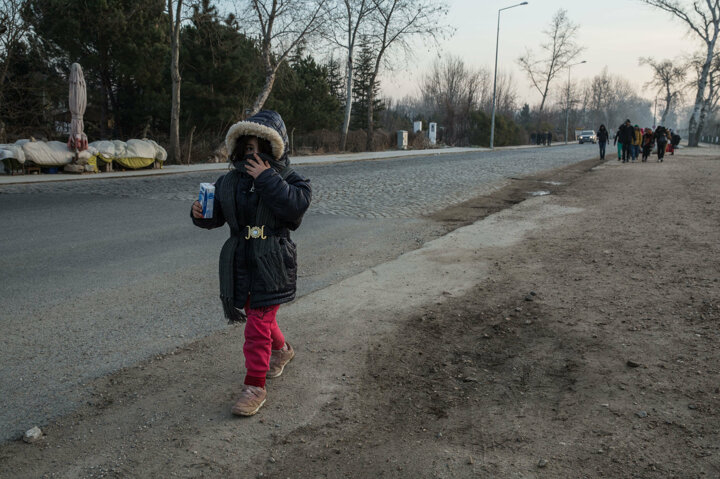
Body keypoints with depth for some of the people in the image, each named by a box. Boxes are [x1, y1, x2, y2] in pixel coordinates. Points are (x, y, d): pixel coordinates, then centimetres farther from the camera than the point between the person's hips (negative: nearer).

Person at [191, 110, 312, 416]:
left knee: (259, 324, -6)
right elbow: (216, 216, 11)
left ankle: (255, 386, 7)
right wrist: (200, 214, -11)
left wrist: (267, 179, -25)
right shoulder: (230, 182, 5)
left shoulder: (287, 179, -7)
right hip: (240, 262, 6)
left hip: (272, 264, -5)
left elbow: (298, 205, -27)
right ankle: (282, 350, 50)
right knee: (256, 314, 22)